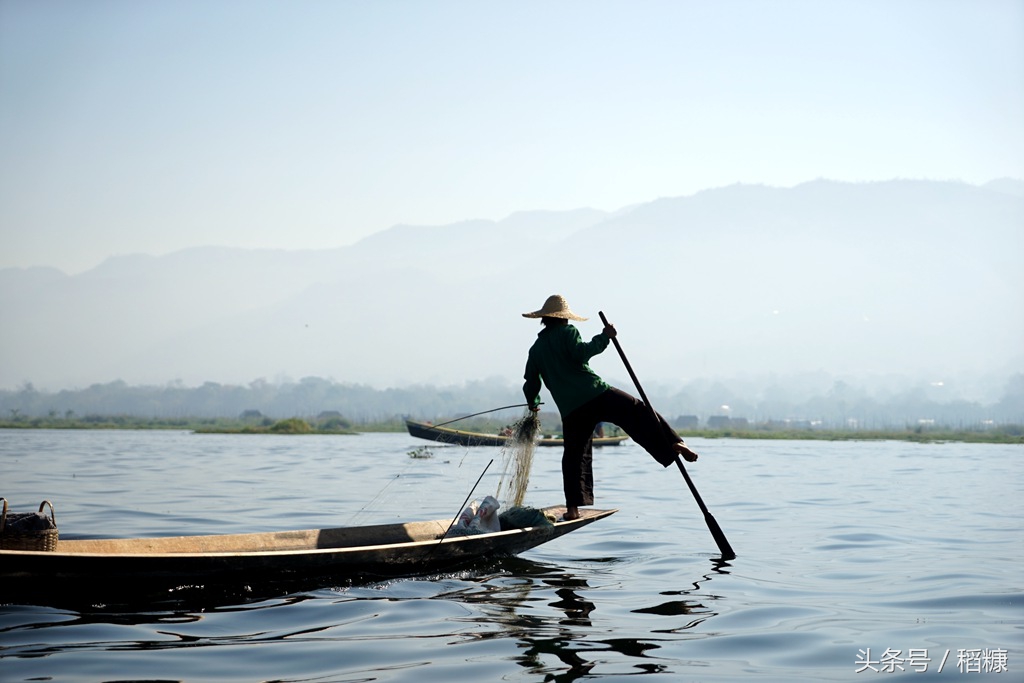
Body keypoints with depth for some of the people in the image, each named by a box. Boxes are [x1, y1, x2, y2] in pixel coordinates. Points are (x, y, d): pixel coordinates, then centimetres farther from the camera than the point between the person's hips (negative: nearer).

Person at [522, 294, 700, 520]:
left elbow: (531, 383, 22)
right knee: (638, 412, -2)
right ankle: (673, 444, -20)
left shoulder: (536, 349, 19)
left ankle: (572, 507, 4)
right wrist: (604, 338, -6)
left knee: (574, 456, 10)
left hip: (571, 410, 4)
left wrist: (533, 403, 40)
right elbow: (581, 352, -14)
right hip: (596, 394, -4)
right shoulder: (567, 332, 6)